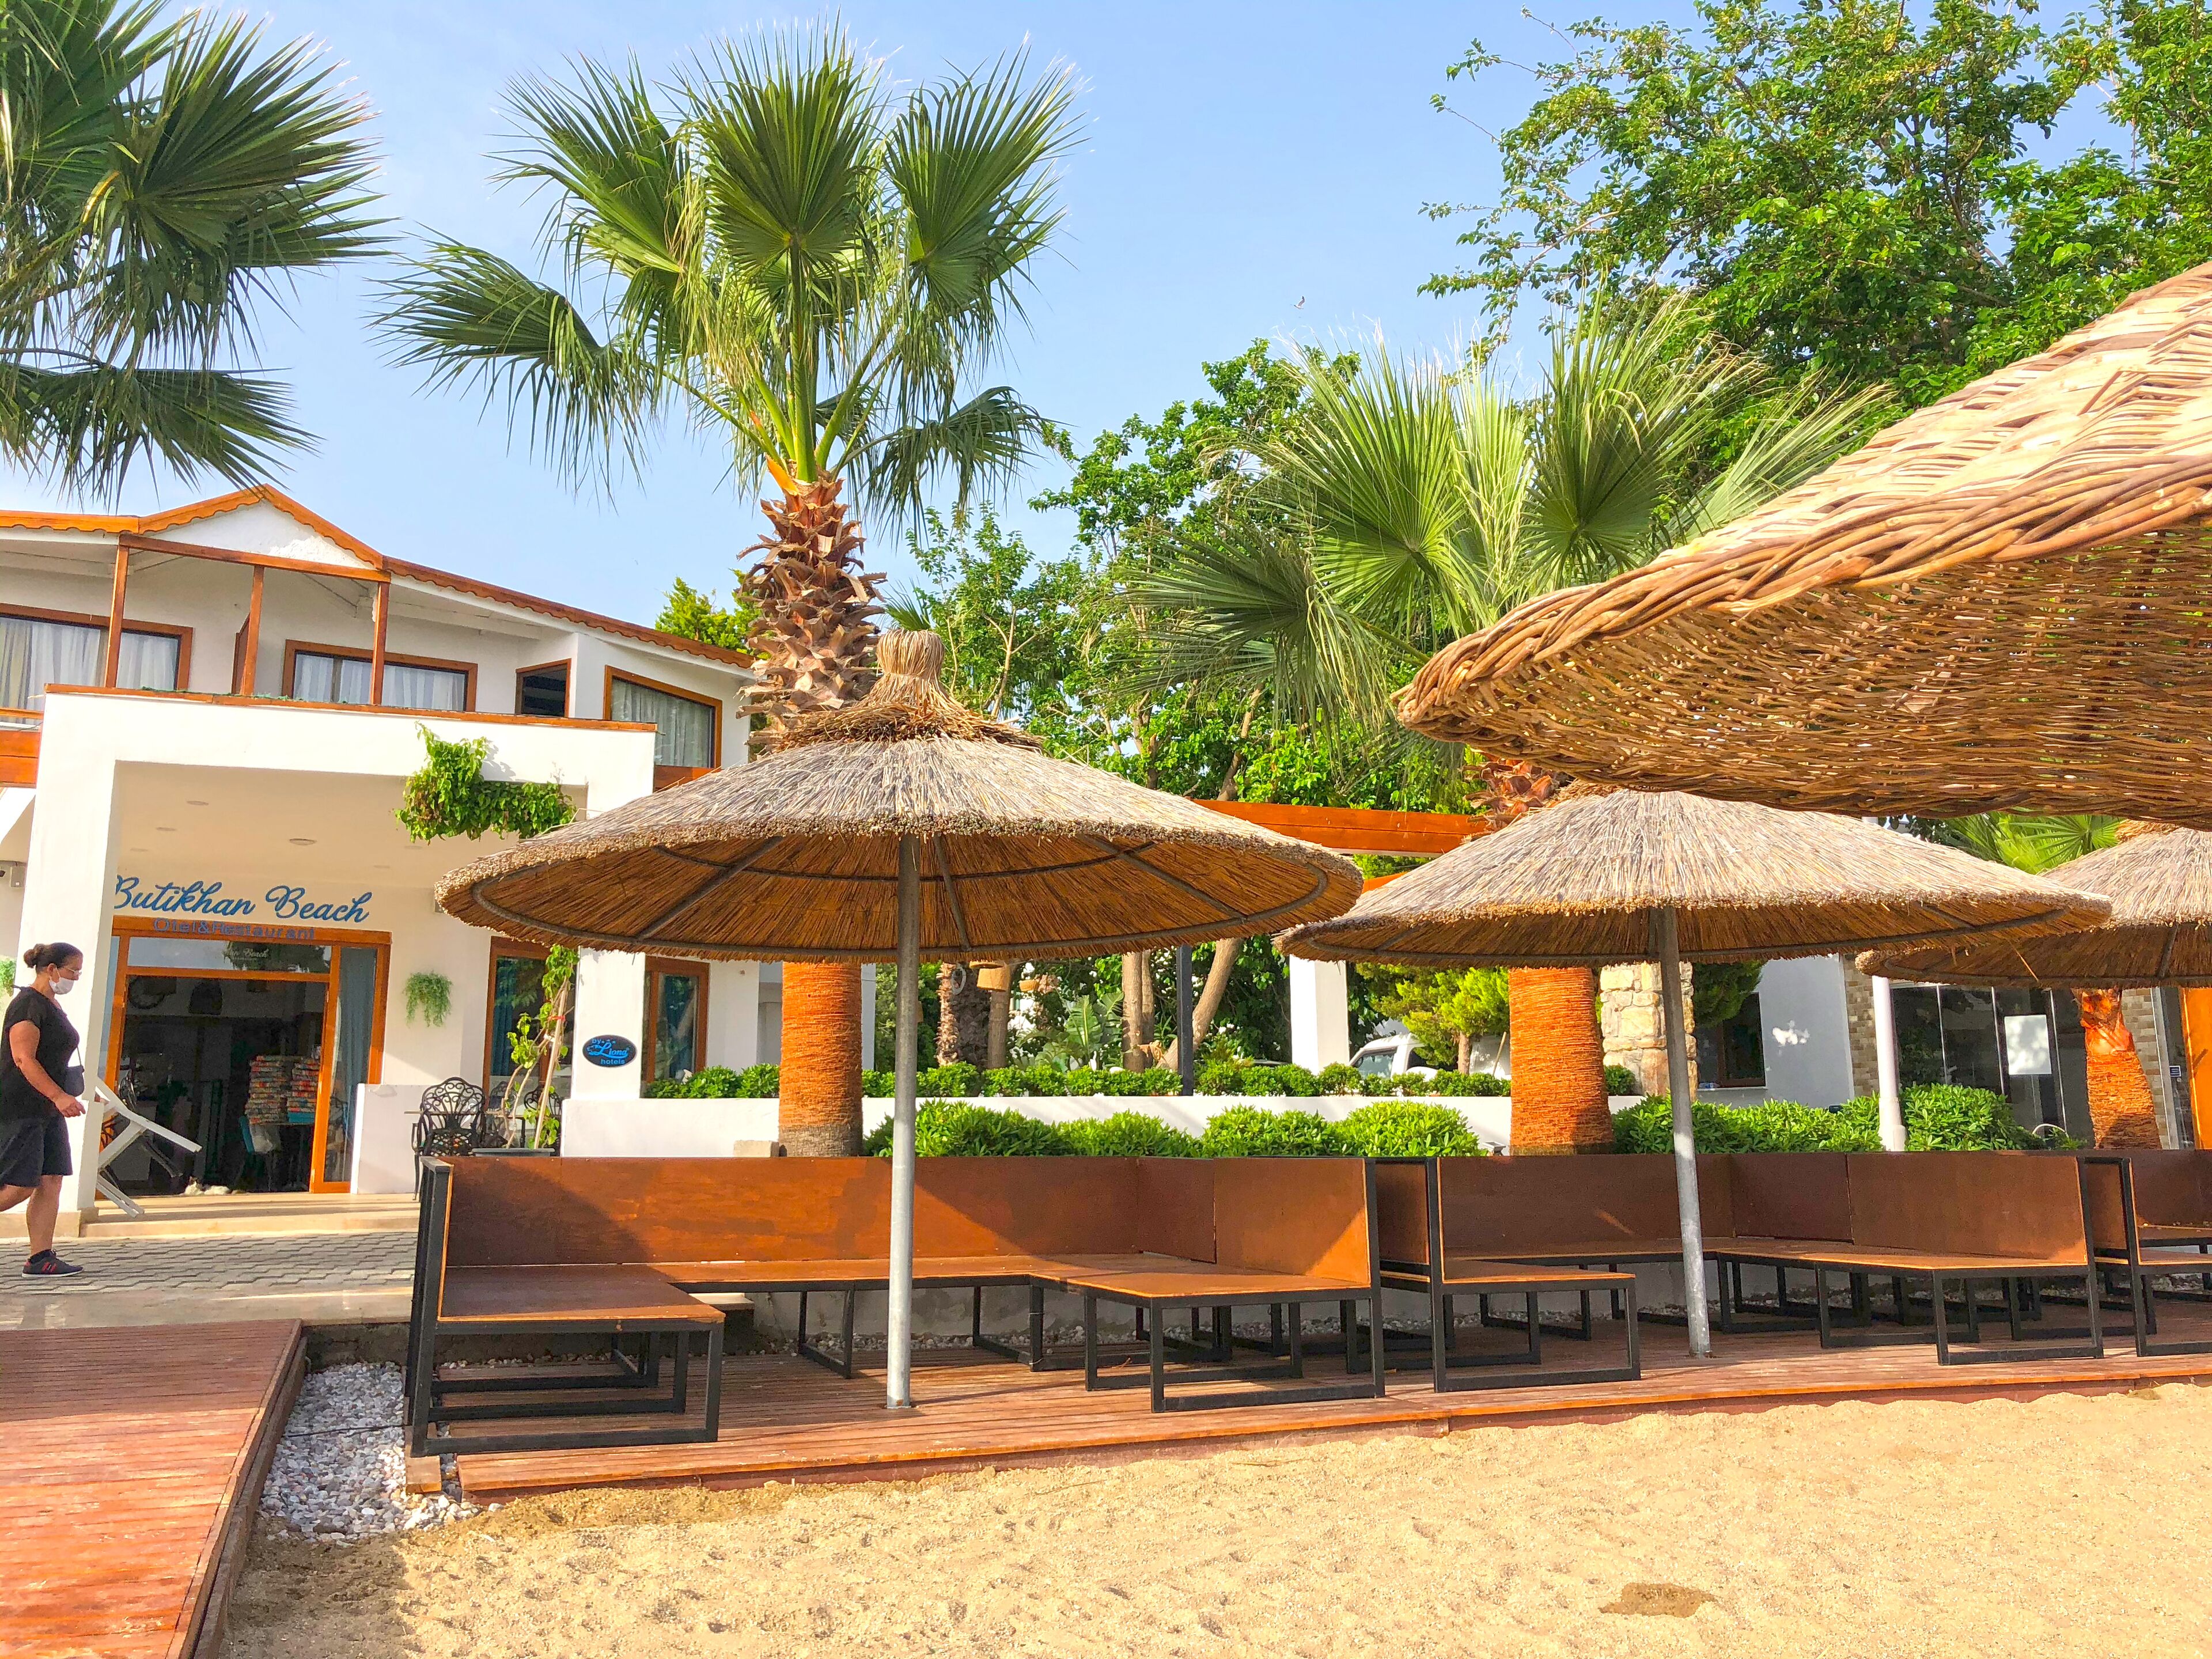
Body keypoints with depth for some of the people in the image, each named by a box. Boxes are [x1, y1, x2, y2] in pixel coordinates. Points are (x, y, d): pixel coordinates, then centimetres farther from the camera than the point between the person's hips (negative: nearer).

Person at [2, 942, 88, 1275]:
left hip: (47, 1110, 9)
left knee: (51, 1182, 3)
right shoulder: (27, 1005, -13)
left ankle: (40, 1258, 3)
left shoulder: (53, 1005, 16)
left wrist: (63, 1097, 27)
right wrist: (59, 1096, -26)